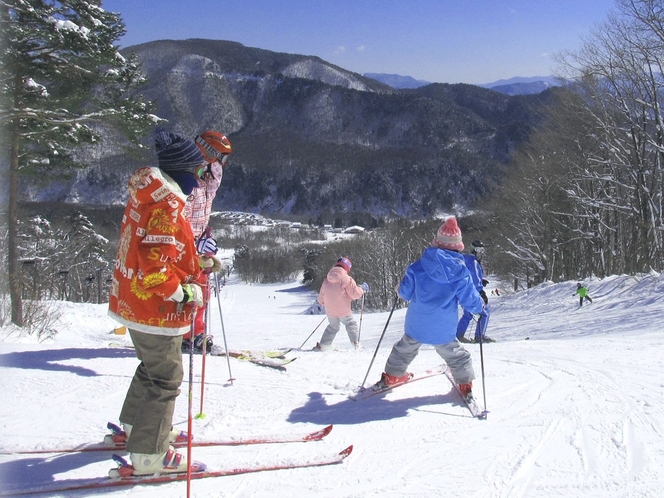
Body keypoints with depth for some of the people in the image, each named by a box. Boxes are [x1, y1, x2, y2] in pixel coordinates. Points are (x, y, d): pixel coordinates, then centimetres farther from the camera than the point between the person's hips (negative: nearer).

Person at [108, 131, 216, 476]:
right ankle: (150, 454, 9)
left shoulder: (147, 197, 10)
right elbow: (153, 264, -29)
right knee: (166, 378, 0)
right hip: (155, 308, -10)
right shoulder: (167, 207, -22)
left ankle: (135, 426, 42)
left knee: (153, 367, 26)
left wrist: (197, 261, 16)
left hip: (133, 302, 10)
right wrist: (184, 292, -21)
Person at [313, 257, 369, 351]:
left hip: (330, 311, 4)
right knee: (351, 324, 16)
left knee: (333, 326, 24)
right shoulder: (347, 279, -9)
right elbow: (355, 293, -10)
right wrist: (362, 289, 9)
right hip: (343, 310, -4)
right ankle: (356, 343, 2)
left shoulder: (326, 280, 7)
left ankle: (323, 345, 16)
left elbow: (321, 298, 12)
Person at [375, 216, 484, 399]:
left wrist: (400, 289, 19)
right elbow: (471, 301, -7)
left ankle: (391, 377, 40)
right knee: (457, 356, 24)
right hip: (444, 331, -1)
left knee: (404, 350, 28)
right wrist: (480, 306, 16)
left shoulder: (419, 266, -11)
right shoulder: (461, 272, -13)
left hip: (416, 326, 2)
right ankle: (465, 386, 29)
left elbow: (405, 292, -4)